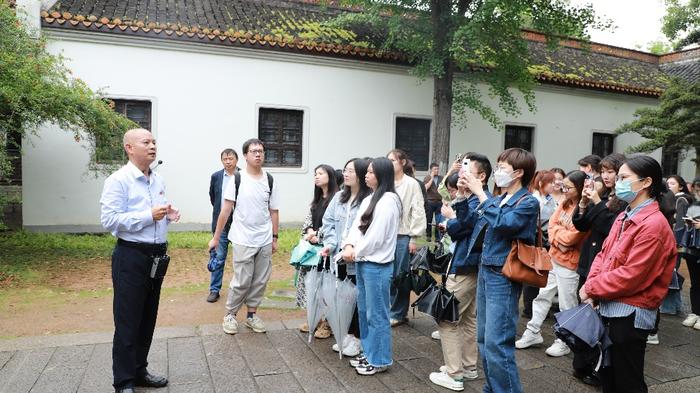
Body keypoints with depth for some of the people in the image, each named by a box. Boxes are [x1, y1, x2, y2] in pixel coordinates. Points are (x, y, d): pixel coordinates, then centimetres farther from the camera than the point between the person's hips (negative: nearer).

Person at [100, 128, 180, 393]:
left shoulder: (159, 181, 12)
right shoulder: (119, 180, -11)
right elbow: (109, 220, -18)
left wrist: (169, 215, 0)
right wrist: (149, 215, -22)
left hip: (157, 257, 7)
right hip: (131, 258, -7)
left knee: (148, 320, 16)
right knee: (127, 323, 2)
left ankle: (139, 371, 31)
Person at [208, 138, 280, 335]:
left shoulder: (270, 180, 3)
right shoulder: (237, 179, -5)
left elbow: (274, 212, 8)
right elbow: (226, 210, -4)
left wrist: (274, 238, 8)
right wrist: (215, 238, -4)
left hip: (265, 241, 3)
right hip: (243, 240, -3)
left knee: (260, 280, 10)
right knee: (242, 281, 0)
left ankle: (252, 314, 26)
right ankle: (230, 314, 20)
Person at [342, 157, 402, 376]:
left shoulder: (388, 201, -14)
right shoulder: (368, 199, 14)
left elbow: (376, 236, -18)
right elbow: (356, 226, 10)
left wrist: (356, 252, -7)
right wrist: (349, 246, -8)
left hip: (377, 265, -9)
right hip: (362, 263, 9)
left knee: (376, 314, 2)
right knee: (364, 310, 17)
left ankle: (379, 360, 15)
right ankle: (368, 353, 31)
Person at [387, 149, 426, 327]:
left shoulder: (412, 184, -5)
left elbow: (418, 212, -7)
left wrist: (413, 238, -9)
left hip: (403, 236, -4)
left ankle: (398, 313, 16)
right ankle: (390, 309, 25)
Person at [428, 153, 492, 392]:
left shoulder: (478, 202, -20)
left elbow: (456, 228, -19)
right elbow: (462, 224, 7)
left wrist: (450, 217, 0)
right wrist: (461, 198, -2)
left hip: (463, 268, -10)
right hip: (473, 266, 10)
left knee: (447, 320, -1)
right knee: (469, 319, 18)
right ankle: (469, 367, 29)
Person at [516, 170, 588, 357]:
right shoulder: (564, 204, 7)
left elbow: (571, 237, -22)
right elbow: (552, 225, 3)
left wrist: (556, 232, -5)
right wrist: (559, 241, -13)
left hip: (569, 264, -8)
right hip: (553, 257, 8)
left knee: (567, 304, 6)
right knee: (542, 296, 14)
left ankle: (563, 342, 20)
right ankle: (533, 333, 25)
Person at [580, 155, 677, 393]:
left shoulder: (653, 224, -19)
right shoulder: (624, 217, 10)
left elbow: (631, 275, -23)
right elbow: (603, 255, 11)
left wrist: (591, 288, -12)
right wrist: (591, 287, -5)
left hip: (630, 314, -8)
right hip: (609, 308, 8)